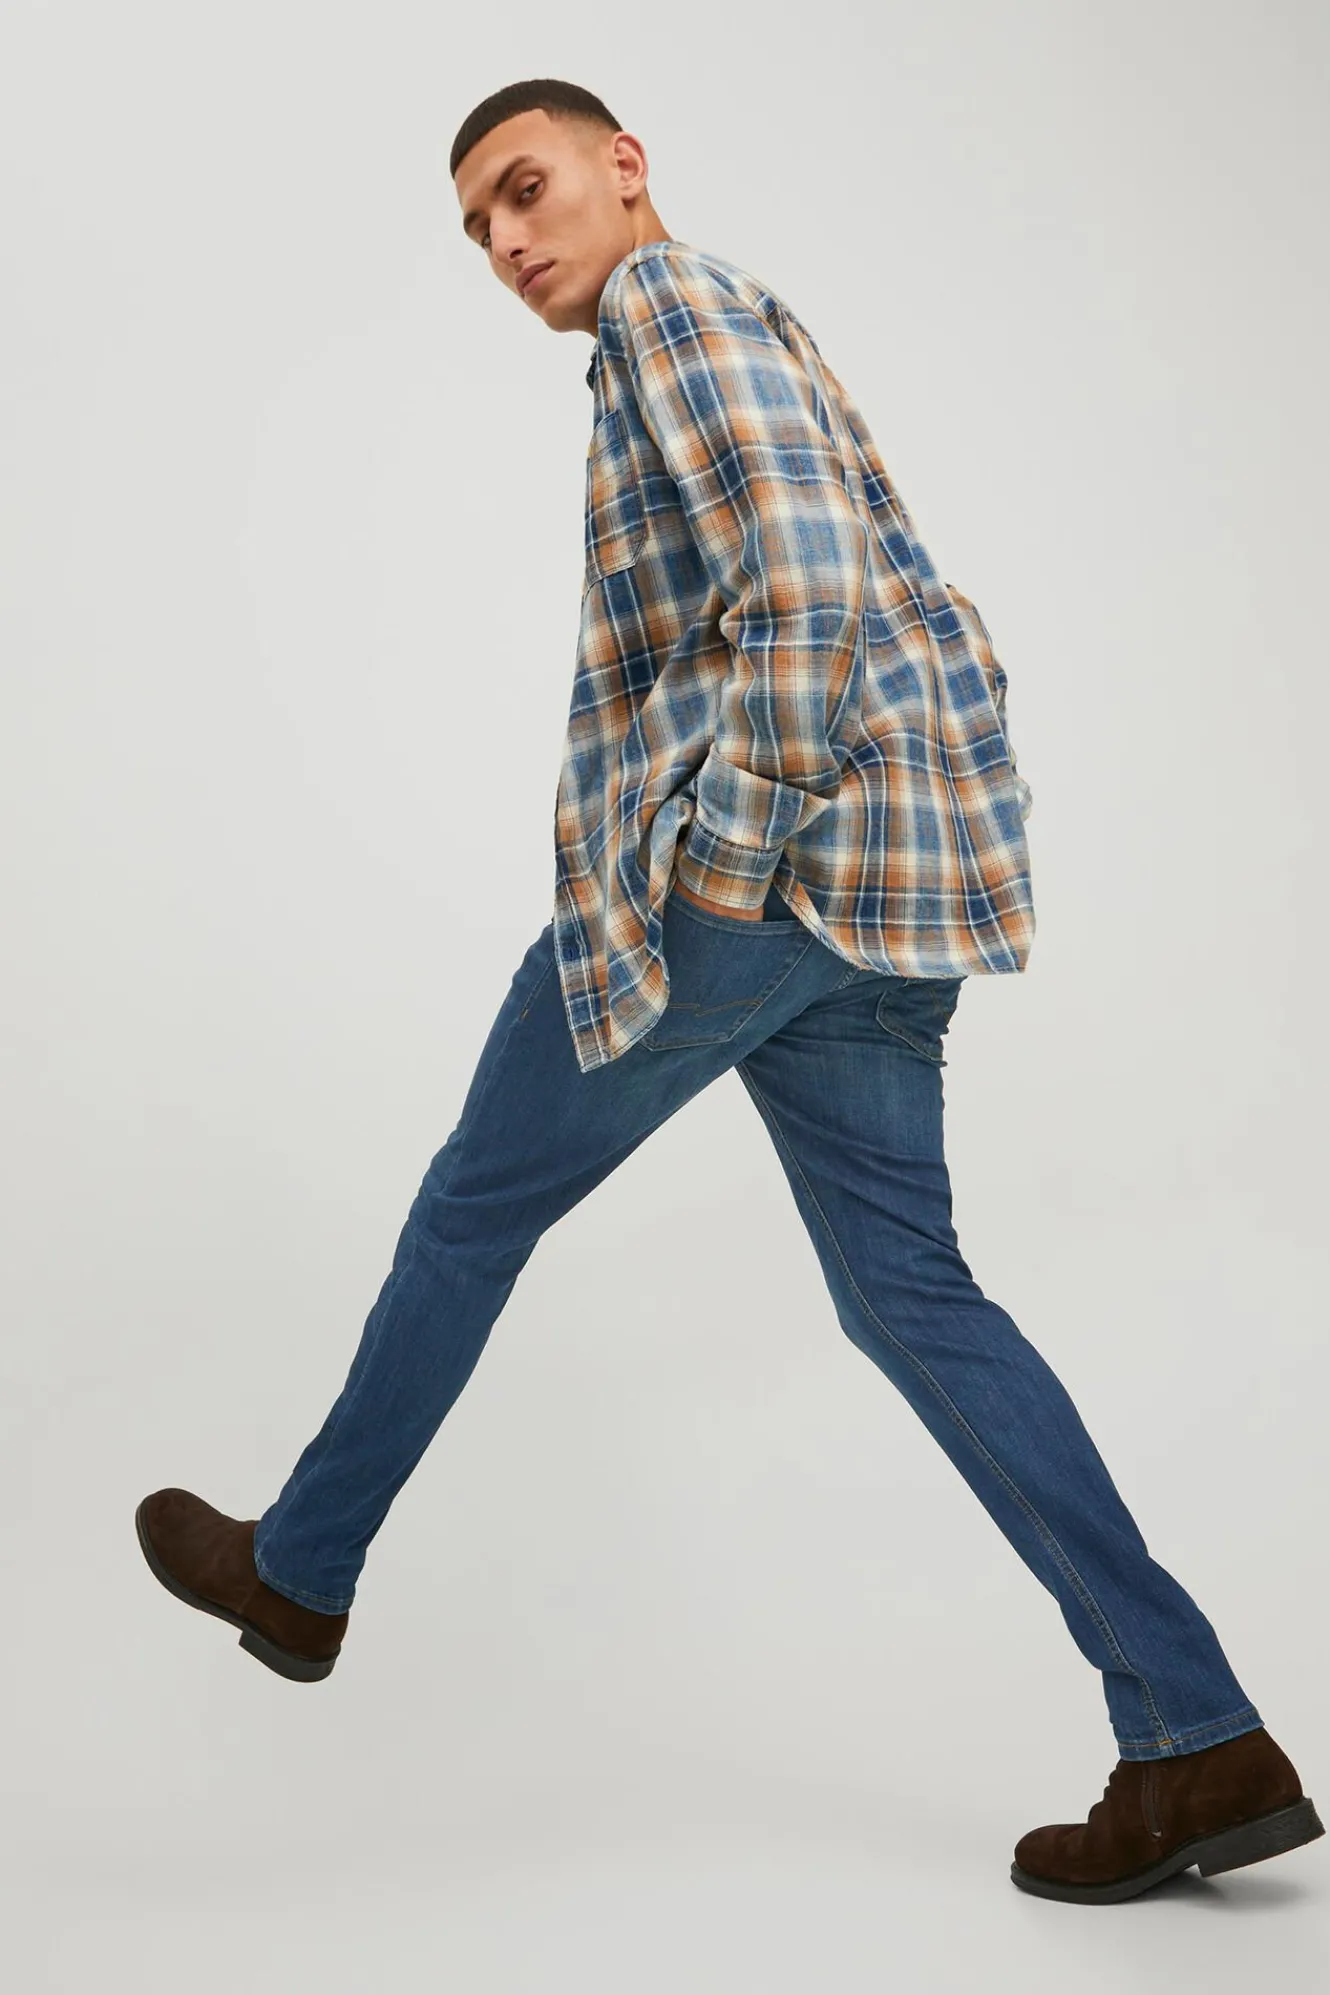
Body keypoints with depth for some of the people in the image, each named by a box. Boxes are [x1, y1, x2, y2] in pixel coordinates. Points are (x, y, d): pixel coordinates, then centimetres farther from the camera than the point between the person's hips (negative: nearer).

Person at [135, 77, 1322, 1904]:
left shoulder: (677, 294, -1)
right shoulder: (768, 378, 27)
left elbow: (803, 575, -18)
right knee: (908, 1291, 5)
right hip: (880, 900, 9)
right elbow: (938, 645, 27)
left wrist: (730, 836, -17)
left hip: (731, 877, -9)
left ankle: (301, 1570, 29)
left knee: (481, 1204, 9)